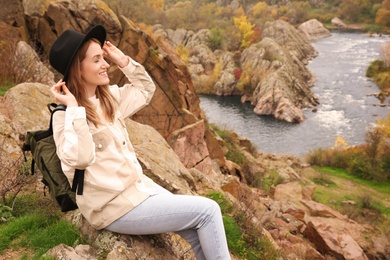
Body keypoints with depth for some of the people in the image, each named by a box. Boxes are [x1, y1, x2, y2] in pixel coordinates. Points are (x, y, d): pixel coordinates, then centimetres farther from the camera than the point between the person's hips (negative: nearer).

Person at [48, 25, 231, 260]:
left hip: (139, 186, 8)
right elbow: (79, 158, -32)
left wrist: (124, 61, 7)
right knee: (207, 210, -10)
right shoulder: (65, 116, -15)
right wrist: (74, 108, -28)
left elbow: (146, 90, 20)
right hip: (116, 207, -8)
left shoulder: (108, 97, 5)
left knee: (198, 235, 0)